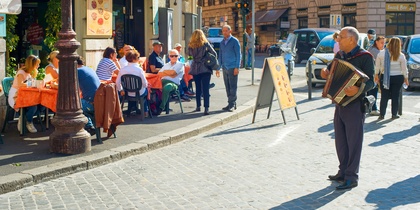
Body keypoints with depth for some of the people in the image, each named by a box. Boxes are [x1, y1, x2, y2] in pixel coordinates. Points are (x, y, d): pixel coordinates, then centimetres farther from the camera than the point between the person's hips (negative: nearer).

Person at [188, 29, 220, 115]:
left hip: (195, 69, 3)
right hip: (205, 69, -3)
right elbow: (214, 53, 1)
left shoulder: (190, 45, 3)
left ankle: (198, 106, 24)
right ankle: (206, 108, -14)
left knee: (198, 88, 16)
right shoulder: (205, 44, -3)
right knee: (205, 88, -6)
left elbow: (189, 54, 18)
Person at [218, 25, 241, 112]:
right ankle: (231, 103, 15)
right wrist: (219, 67, 13)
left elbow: (238, 55, -6)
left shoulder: (234, 41, -4)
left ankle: (232, 104, -2)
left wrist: (237, 67, -13)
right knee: (227, 86, 8)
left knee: (233, 86, -5)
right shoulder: (222, 42, 14)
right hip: (225, 67, 6)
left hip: (232, 67, -6)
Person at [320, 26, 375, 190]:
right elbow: (330, 70, 25)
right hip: (340, 103, 8)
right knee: (340, 141, 13)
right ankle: (343, 172, 25)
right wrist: (325, 73, 1)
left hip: (355, 105, -8)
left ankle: (351, 178, 3)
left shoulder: (365, 57, -11)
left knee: (354, 141, -2)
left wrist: (358, 89, -36)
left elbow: (370, 82, -17)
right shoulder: (340, 55, 12)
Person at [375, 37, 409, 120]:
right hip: (397, 78, -1)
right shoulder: (401, 56, -7)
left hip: (384, 78, 1)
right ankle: (394, 114, 12)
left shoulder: (381, 53, -5)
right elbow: (404, 69, -1)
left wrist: (376, 75, 14)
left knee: (384, 96, 5)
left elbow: (377, 66, 2)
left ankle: (382, 114, 5)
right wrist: (406, 78, 11)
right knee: (395, 96, 7)